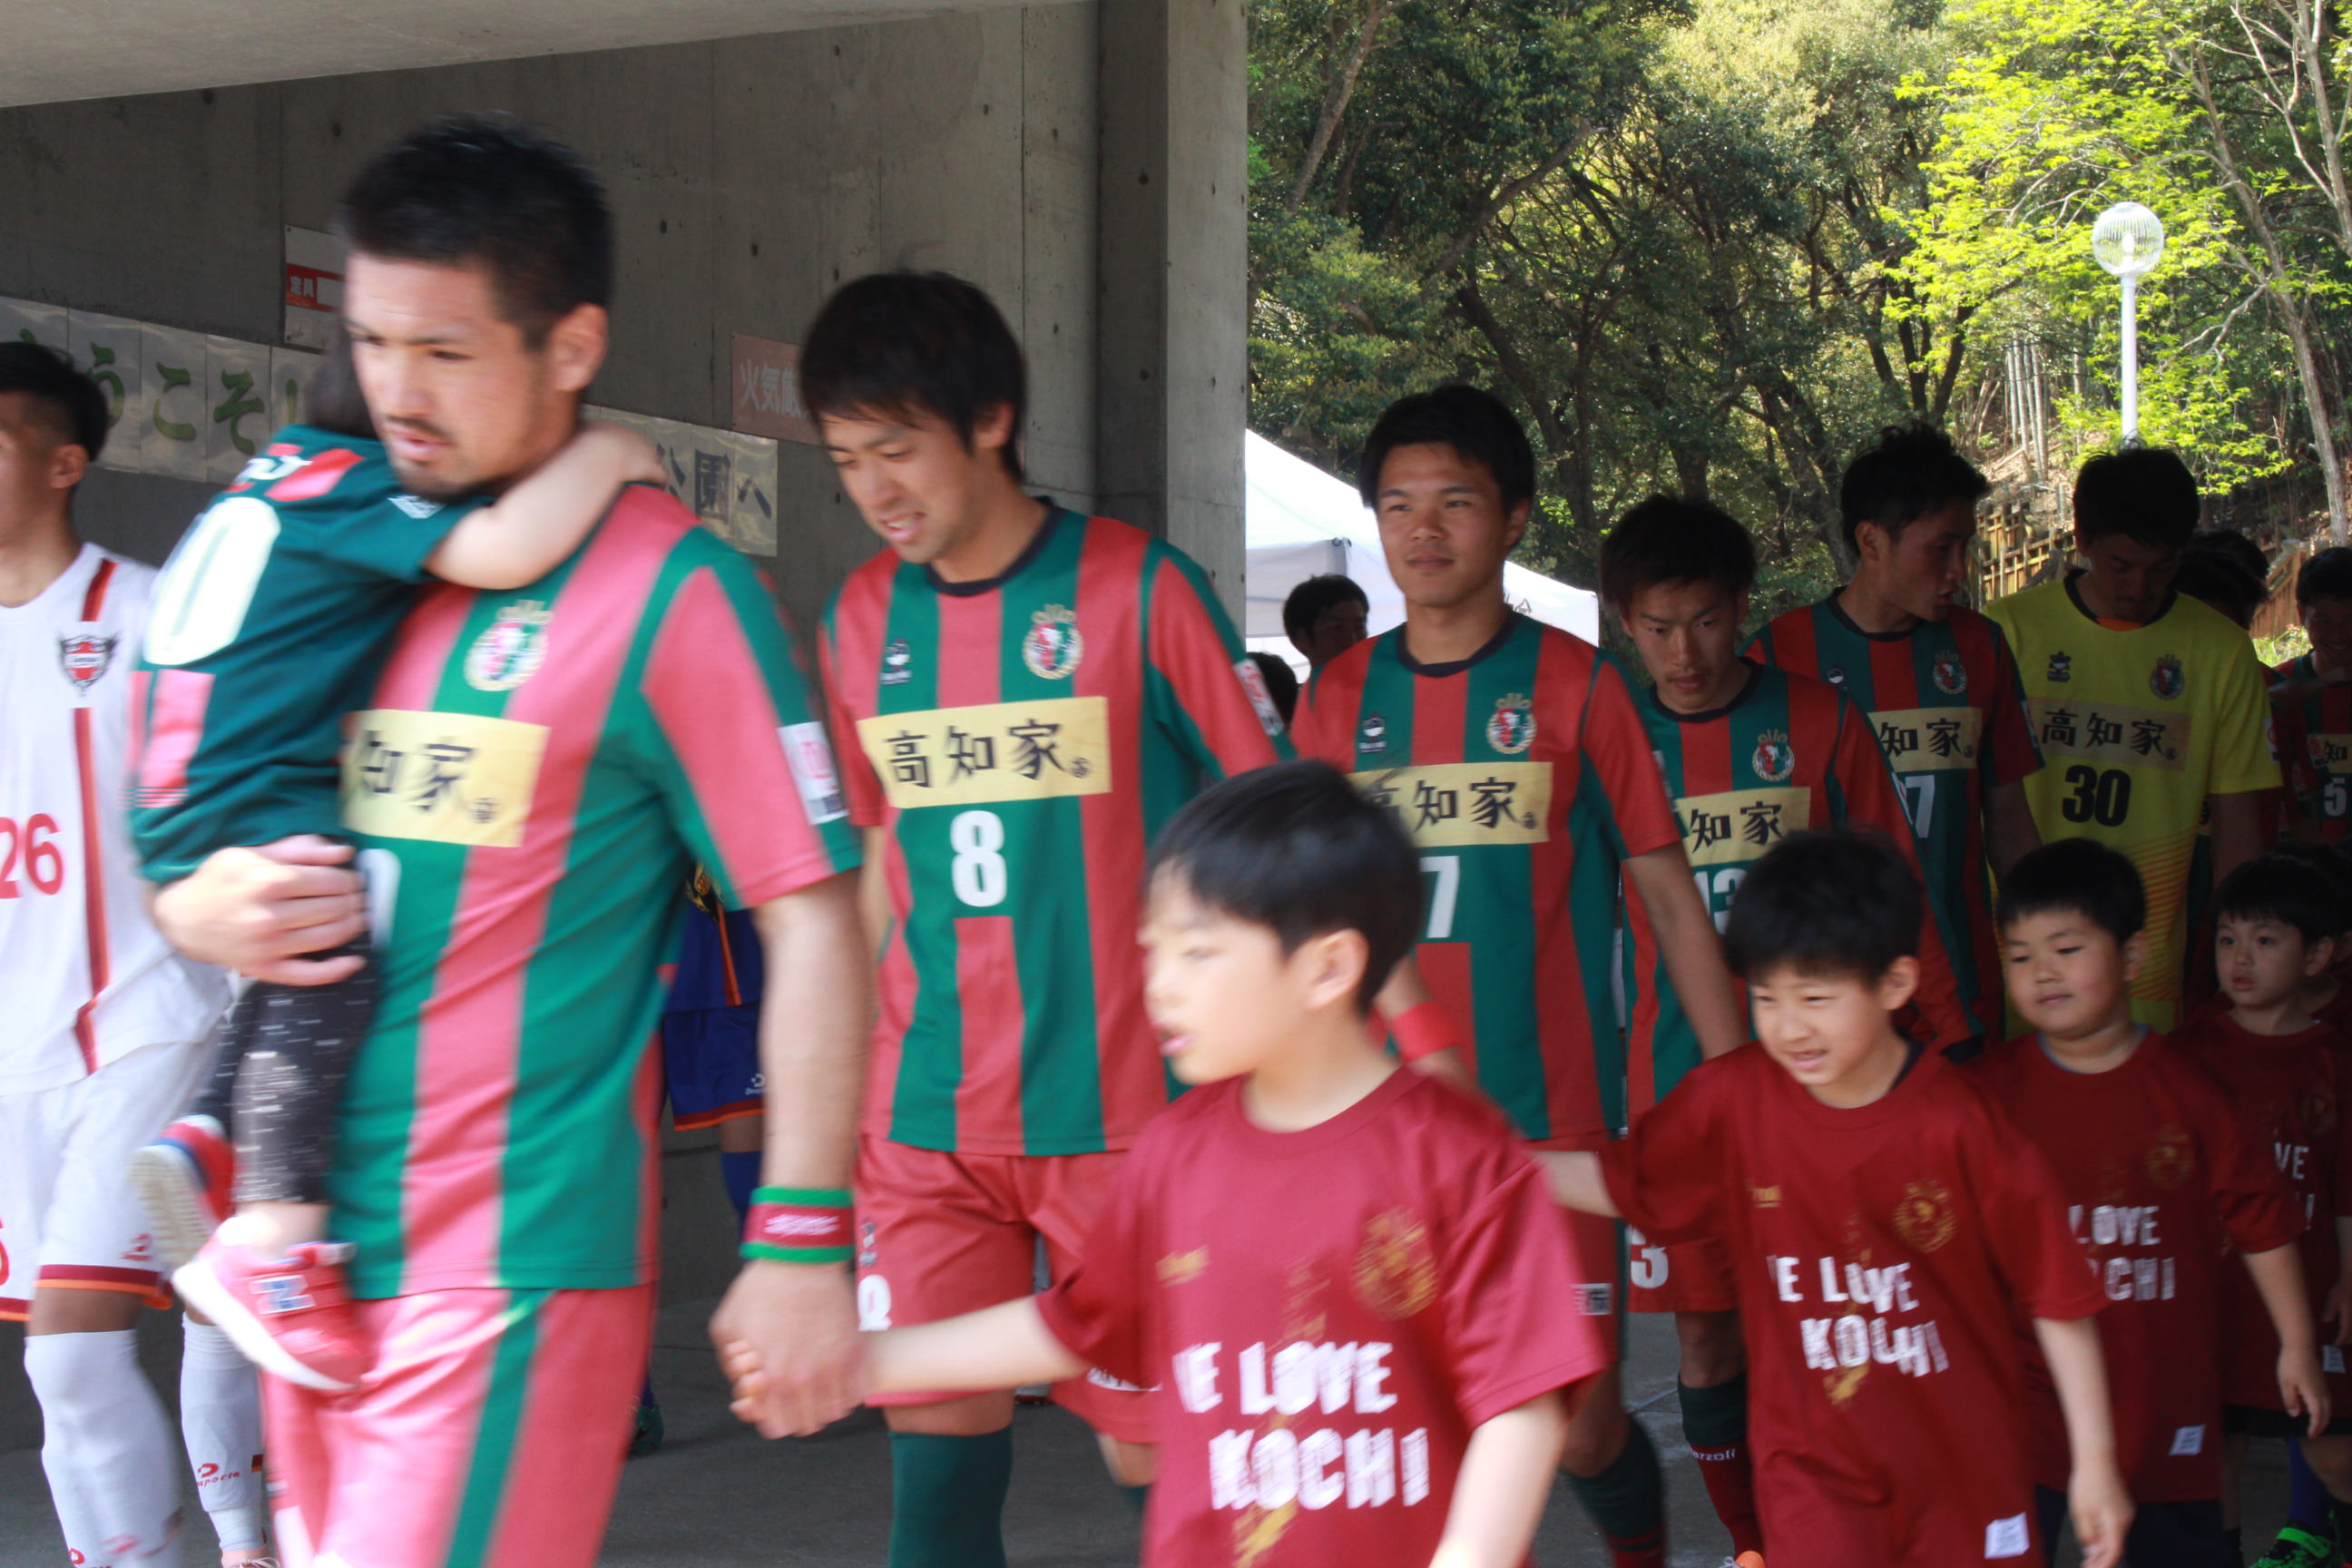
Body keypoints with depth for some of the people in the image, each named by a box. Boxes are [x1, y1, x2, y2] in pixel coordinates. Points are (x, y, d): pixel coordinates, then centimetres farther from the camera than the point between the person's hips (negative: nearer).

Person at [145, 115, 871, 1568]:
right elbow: (200, 836, 20)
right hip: (315, 1250, 7)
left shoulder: (667, 589, -9)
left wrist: (804, 1241, -14)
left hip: (513, 1270, -7)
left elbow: (812, 916, -10)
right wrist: (200, 908, -4)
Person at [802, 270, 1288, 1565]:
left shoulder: (1138, 590, -7)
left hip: (1129, 1108, -3)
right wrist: (844, 1081, 15)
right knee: (937, 1441, -2)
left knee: (1156, 1455, 2)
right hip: (927, 1119, 4)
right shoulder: (863, 619, 7)